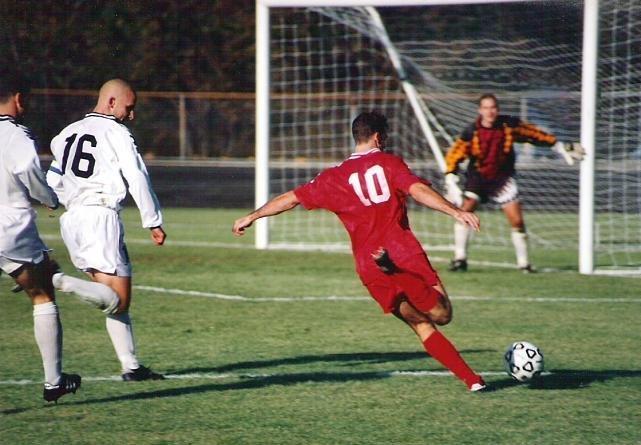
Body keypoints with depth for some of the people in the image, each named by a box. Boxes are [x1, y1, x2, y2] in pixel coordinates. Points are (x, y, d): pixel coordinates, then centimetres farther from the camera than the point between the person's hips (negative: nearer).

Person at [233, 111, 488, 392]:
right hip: (405, 254, -4)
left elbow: (292, 198, 18)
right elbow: (418, 190, -12)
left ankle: (471, 379, 1)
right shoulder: (388, 163, 4)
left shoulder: (334, 178, 13)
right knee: (442, 315, -6)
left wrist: (252, 217, 30)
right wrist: (455, 212, -17)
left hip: (368, 268, 4)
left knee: (423, 328, 12)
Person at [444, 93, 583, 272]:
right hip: (478, 176, -1)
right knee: (465, 210, -20)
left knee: (517, 220, -7)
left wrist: (561, 147, 5)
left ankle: (523, 262, 9)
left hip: (503, 178, 1)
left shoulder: (509, 125, -13)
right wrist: (451, 183, -23)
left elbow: (534, 134, 0)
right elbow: (453, 156, -14)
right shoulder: (471, 133, -17)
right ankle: (460, 258, -11)